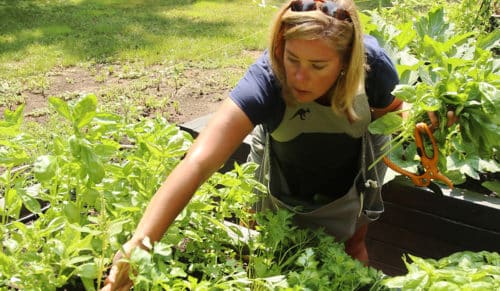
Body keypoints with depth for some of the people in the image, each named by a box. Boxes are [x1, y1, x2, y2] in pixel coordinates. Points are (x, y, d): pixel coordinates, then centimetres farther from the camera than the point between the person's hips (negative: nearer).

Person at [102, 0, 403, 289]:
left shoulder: (372, 63, -34)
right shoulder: (266, 78, -43)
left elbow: (393, 114, -9)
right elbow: (198, 162, -53)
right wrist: (138, 246, -63)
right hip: (282, 173, -1)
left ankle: (356, 240, 45)